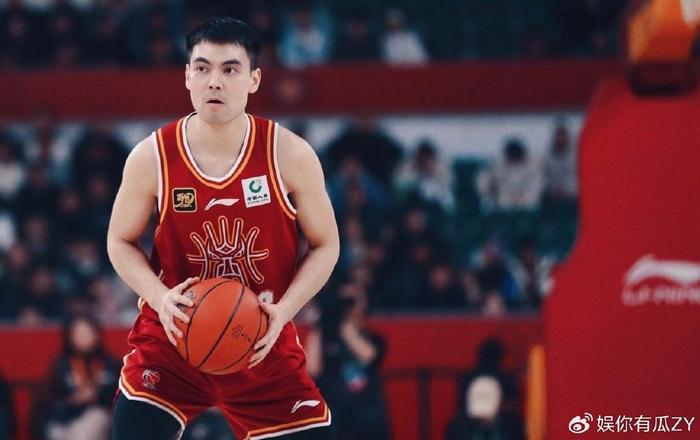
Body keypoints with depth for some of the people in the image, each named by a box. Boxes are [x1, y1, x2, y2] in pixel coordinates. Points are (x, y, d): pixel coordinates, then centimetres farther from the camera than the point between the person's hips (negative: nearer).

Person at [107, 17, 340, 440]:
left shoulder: (290, 154, -10)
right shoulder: (151, 158, -9)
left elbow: (325, 246, 0)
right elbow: (121, 242, 4)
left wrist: (283, 311, -17)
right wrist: (159, 297, -16)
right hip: (172, 338, -1)